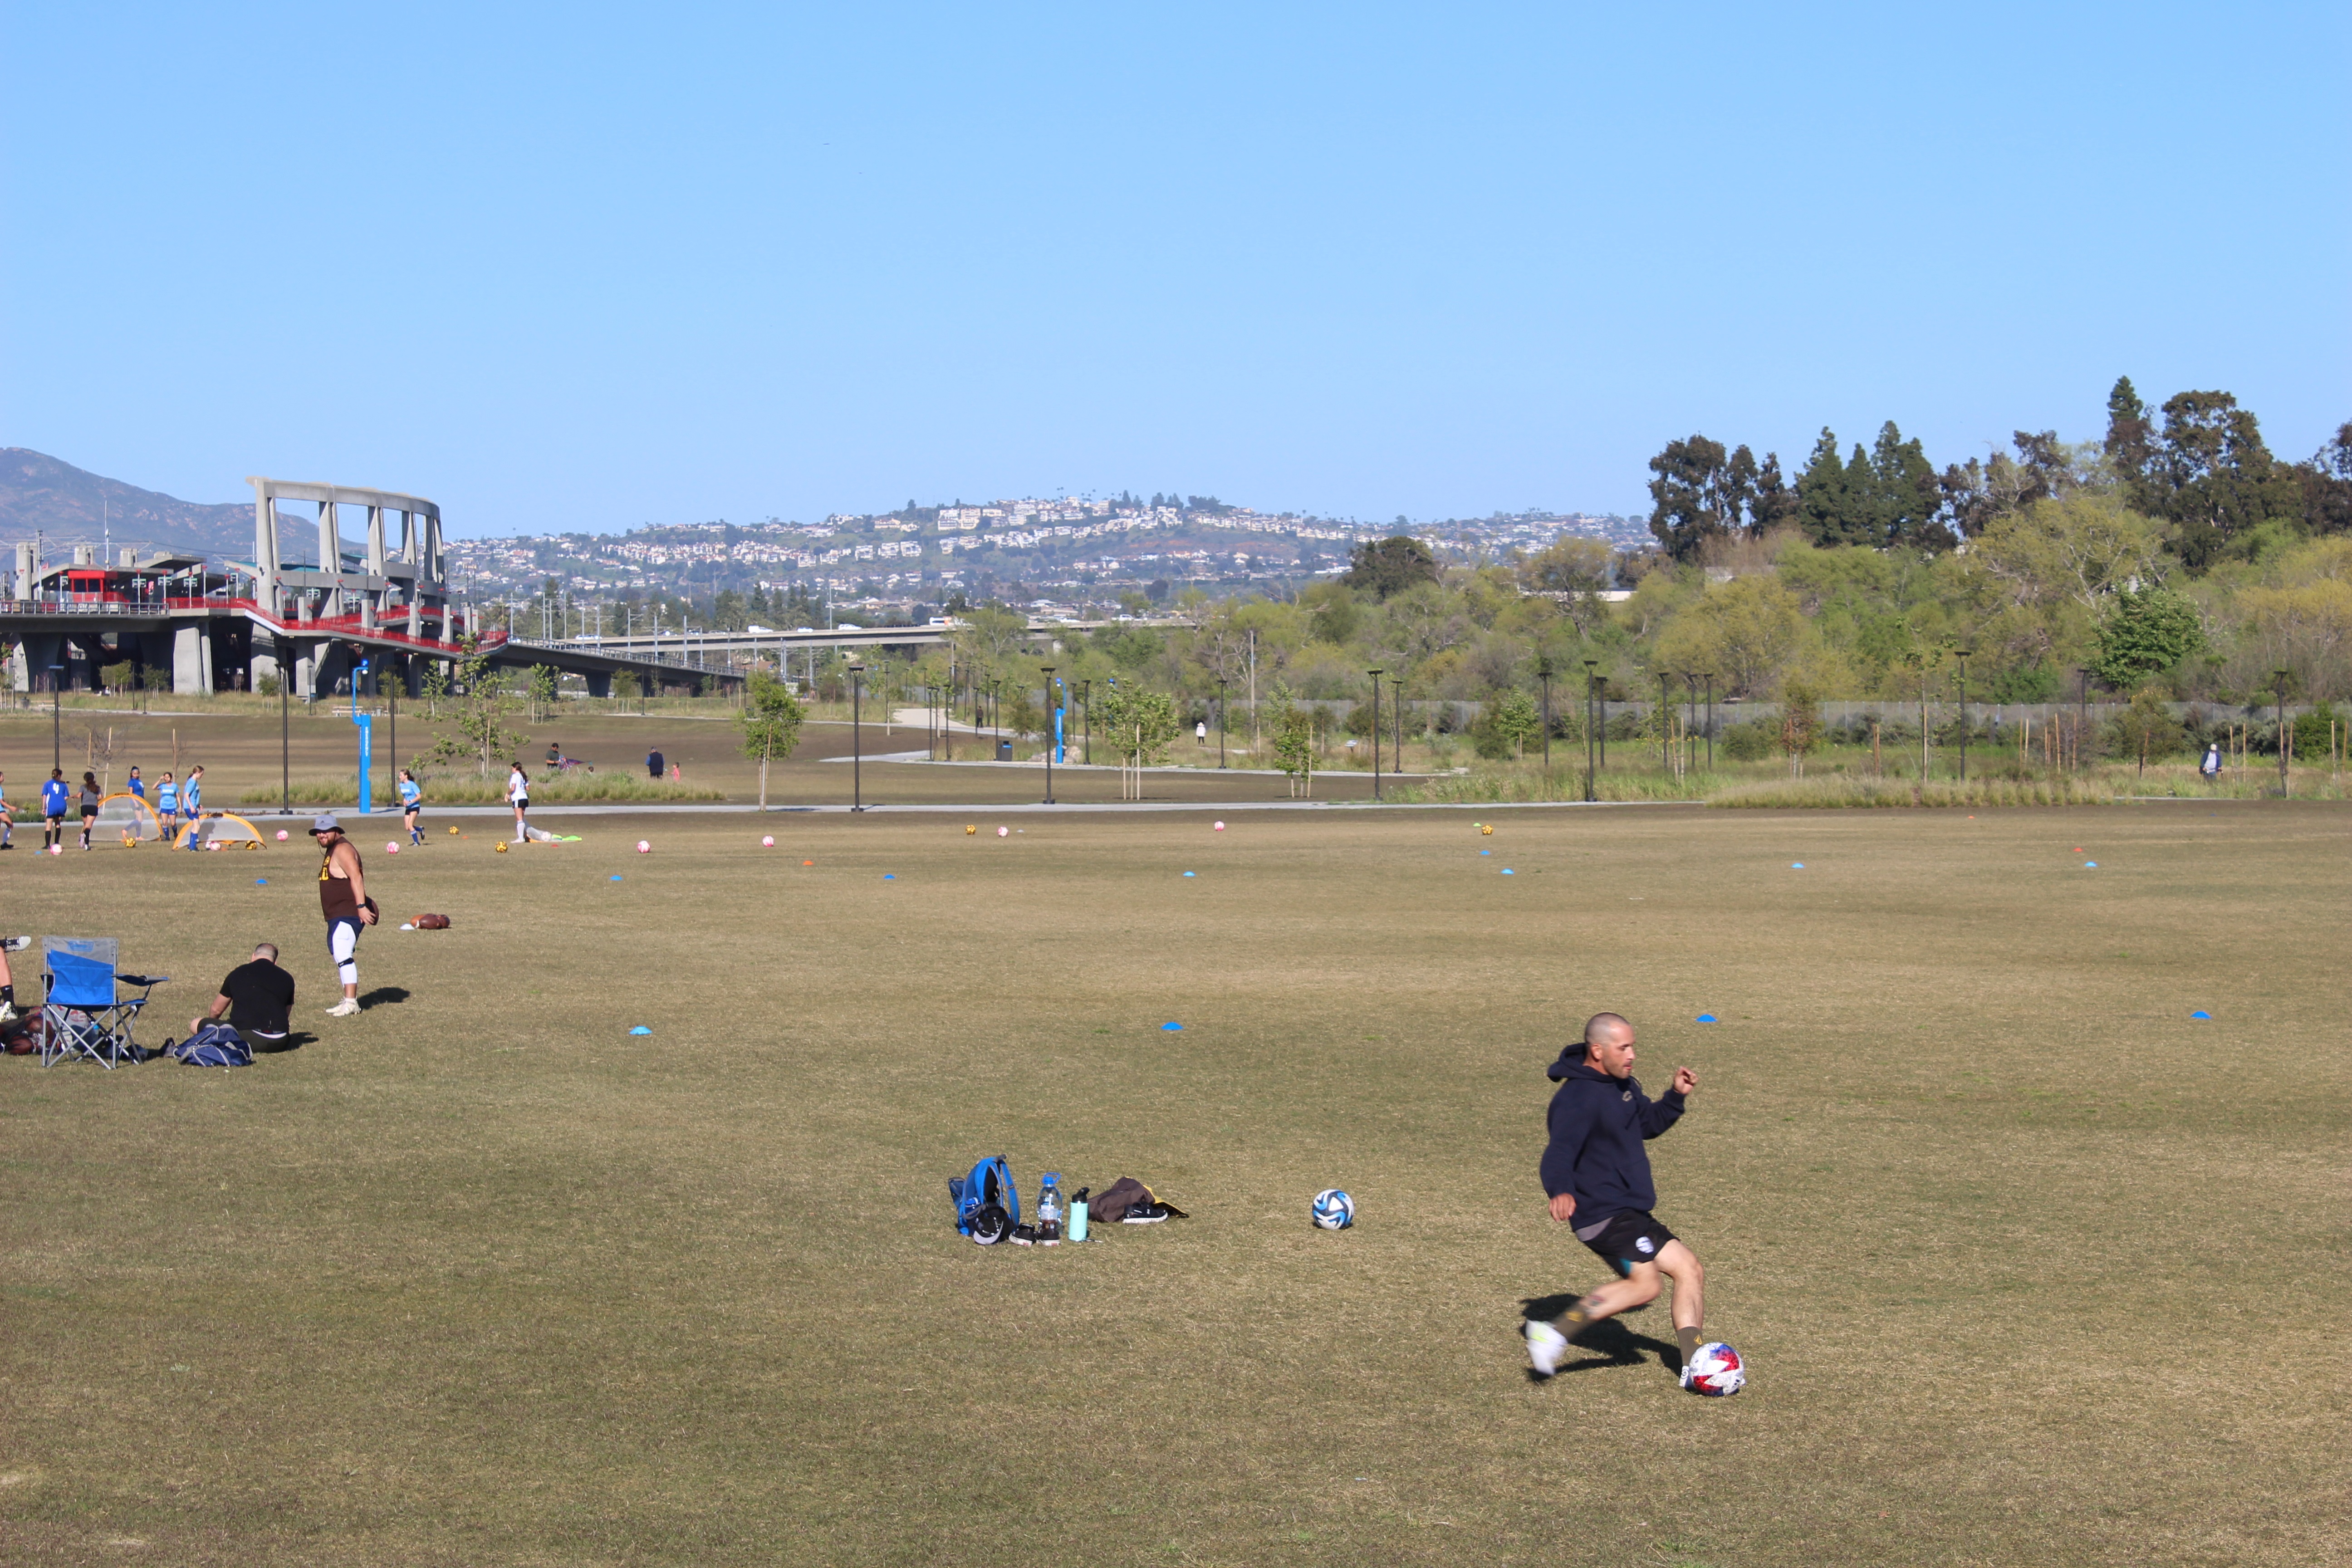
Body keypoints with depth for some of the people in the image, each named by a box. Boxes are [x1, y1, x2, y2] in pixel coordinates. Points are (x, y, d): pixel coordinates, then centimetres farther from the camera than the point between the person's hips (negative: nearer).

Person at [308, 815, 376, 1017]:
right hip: (337, 916, 11)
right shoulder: (331, 851, 19)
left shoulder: (342, 849, -14)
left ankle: (351, 1002, -21)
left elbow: (356, 877, -25)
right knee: (341, 956, 16)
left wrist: (361, 906, -32)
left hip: (348, 915, -11)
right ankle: (349, 1000, 24)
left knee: (343, 955, -18)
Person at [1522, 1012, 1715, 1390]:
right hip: (1603, 1214, -10)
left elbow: (1648, 1124, 28)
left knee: (1688, 1269, 9)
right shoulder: (1578, 1098, -18)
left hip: (1630, 1211, 10)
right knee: (1644, 1284, -23)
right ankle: (1553, 1334, -20)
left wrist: (1677, 1096, 10)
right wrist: (1561, 1191, -51)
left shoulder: (1622, 1084, 12)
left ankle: (1694, 1366, 10)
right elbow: (1559, 1153, -31)